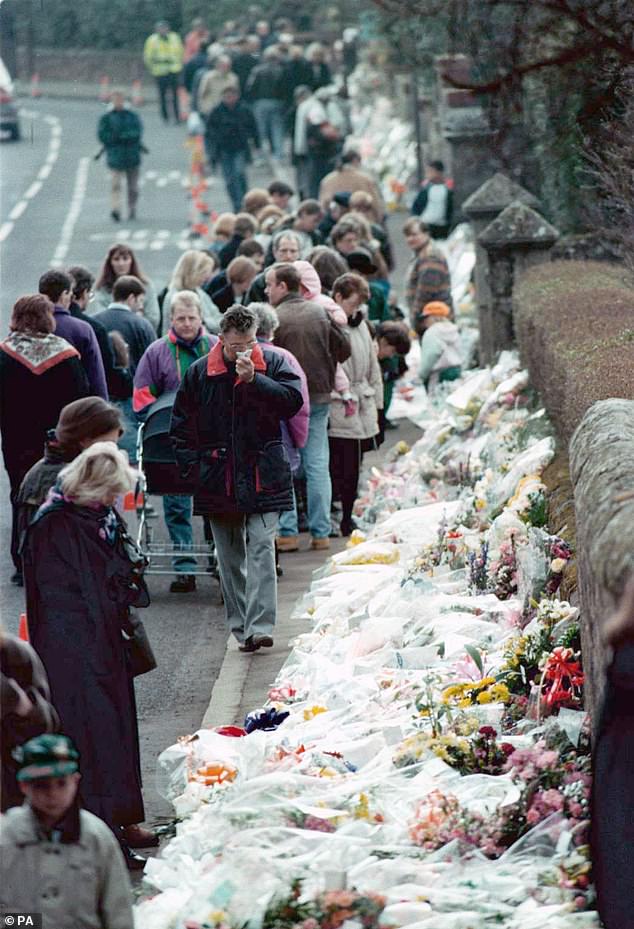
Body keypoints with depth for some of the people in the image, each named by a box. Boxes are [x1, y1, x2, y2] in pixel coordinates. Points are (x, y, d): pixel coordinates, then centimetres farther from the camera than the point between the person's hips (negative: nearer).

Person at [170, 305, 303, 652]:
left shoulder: (273, 363, 2)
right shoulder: (200, 373, 4)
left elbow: (292, 401, -12)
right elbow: (181, 426, 9)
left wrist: (253, 379, -19)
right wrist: (193, 468, 2)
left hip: (262, 477, -2)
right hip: (218, 479, 2)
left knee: (261, 550, -11)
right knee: (229, 557, 7)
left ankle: (259, 627, -16)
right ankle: (240, 628, 15)